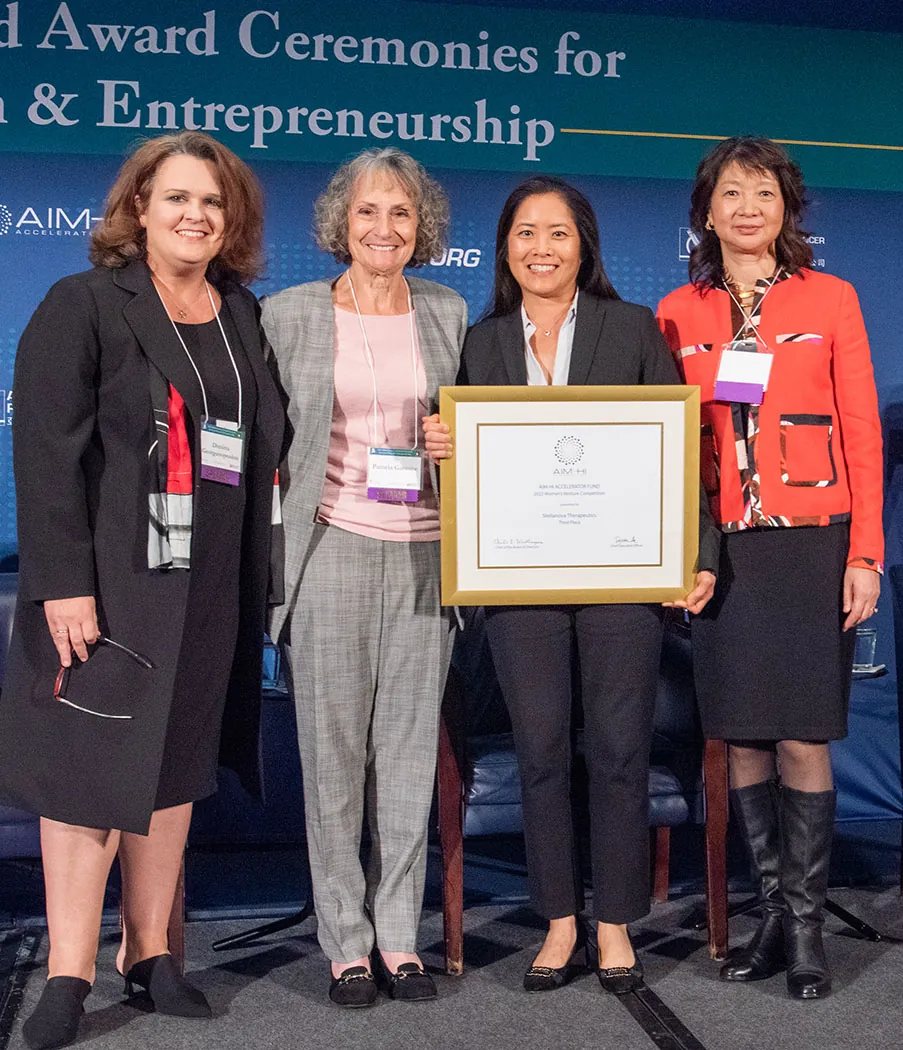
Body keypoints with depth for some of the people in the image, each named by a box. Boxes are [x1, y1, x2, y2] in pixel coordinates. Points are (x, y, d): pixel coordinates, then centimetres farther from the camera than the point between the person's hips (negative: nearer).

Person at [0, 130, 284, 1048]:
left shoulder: (245, 320, 12)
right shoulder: (83, 307, -3)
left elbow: (263, 450, 12)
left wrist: (258, 578, 5)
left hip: (208, 586, 5)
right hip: (106, 582, -5)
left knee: (175, 767, 10)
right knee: (89, 766, -1)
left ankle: (150, 953, 22)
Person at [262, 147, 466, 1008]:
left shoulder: (449, 314, 10)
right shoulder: (290, 314, 4)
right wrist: (276, 506, -2)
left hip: (423, 552, 2)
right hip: (331, 547, -1)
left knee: (410, 747, 6)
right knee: (333, 749, 2)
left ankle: (400, 936, 19)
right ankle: (345, 944, 15)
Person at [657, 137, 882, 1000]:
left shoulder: (830, 300, 5)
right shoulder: (677, 314, 9)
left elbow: (862, 433, 3)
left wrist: (865, 552, -4)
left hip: (810, 543, -2)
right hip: (721, 548, 2)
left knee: (801, 736, -2)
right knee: (741, 739, 6)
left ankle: (806, 924, 12)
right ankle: (772, 912, 21)